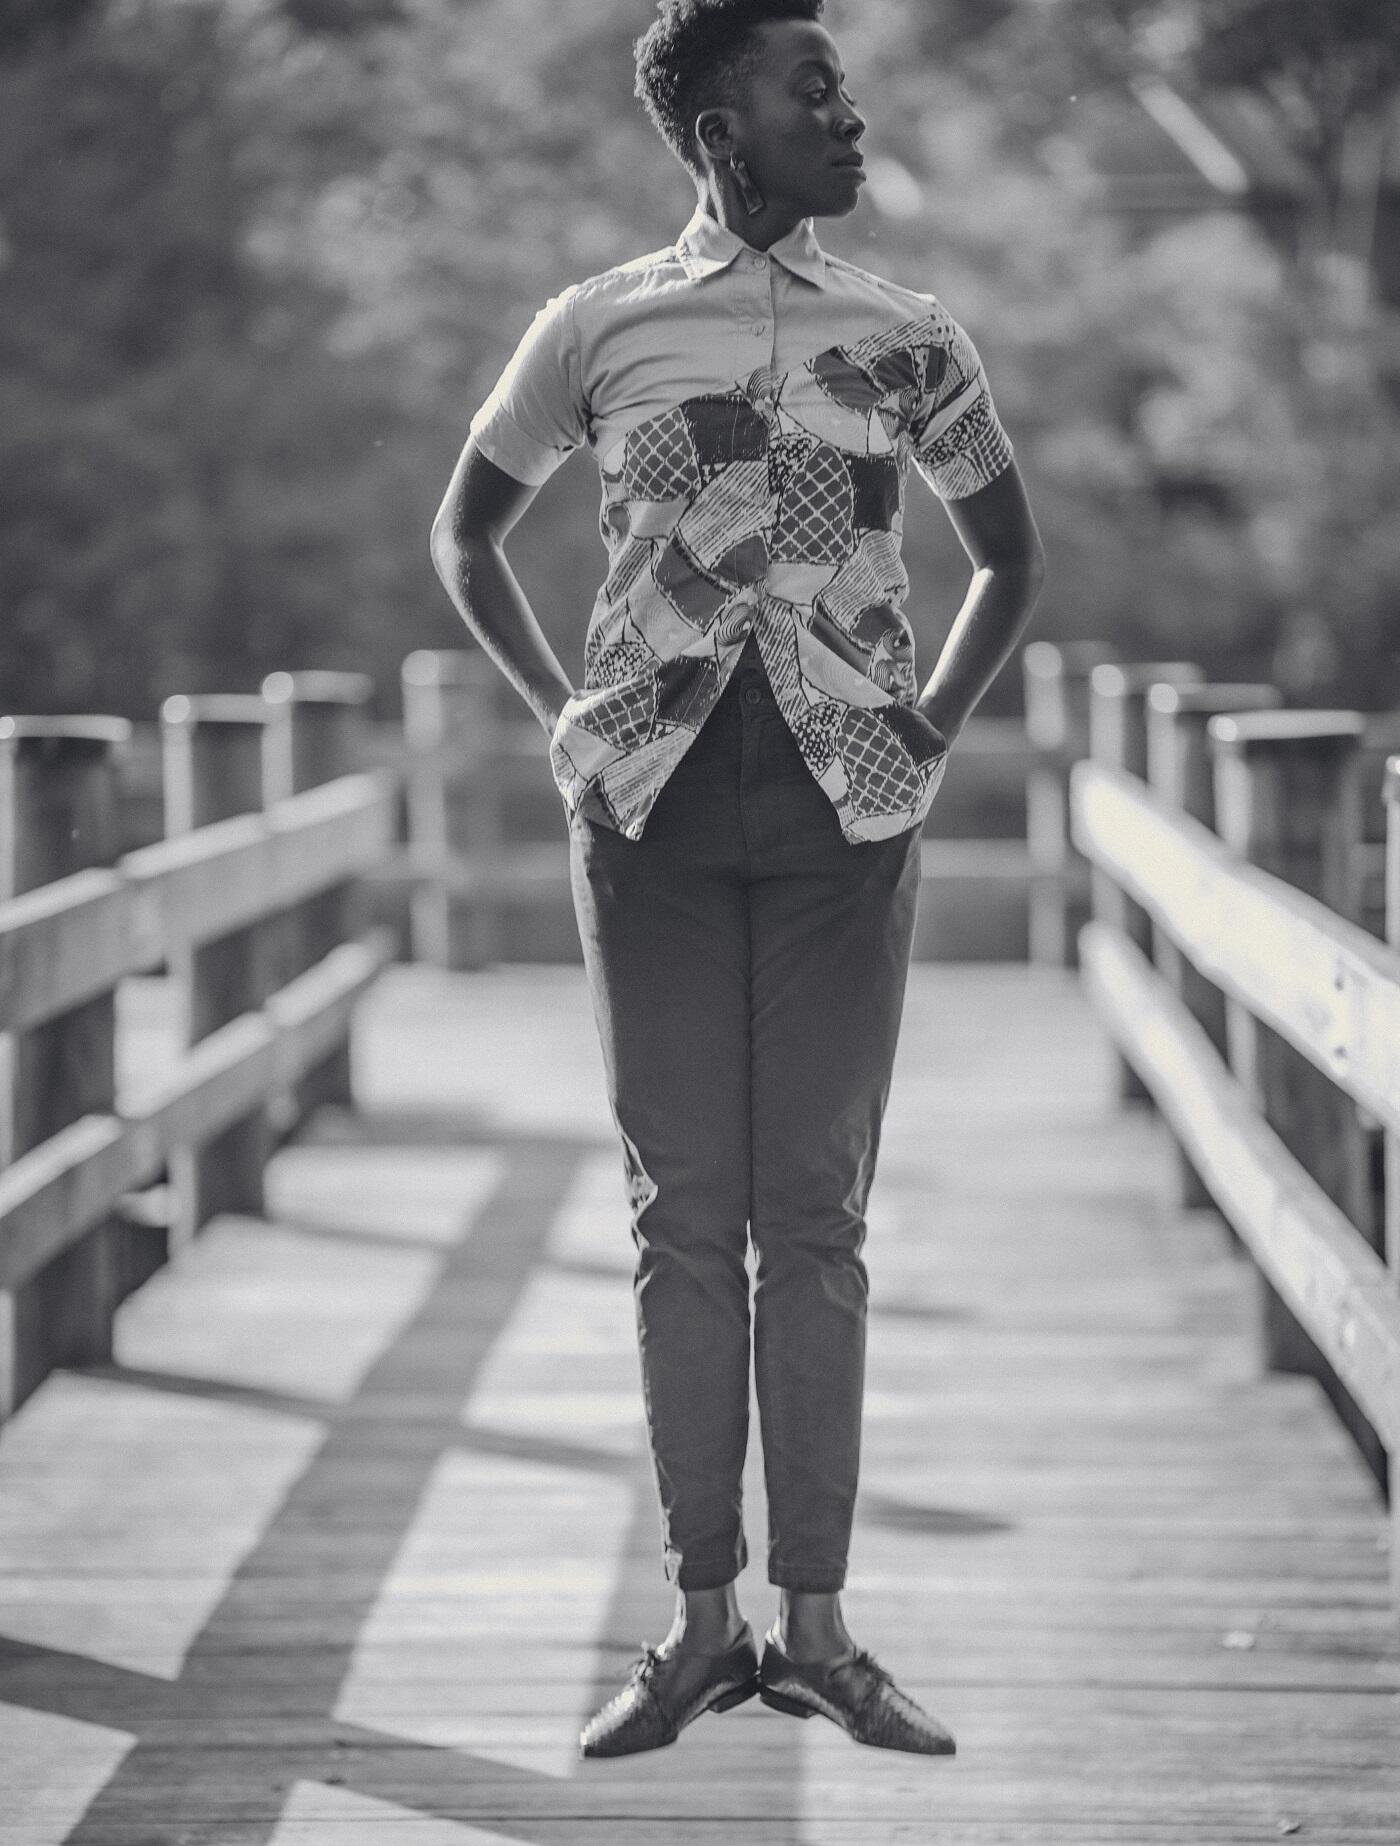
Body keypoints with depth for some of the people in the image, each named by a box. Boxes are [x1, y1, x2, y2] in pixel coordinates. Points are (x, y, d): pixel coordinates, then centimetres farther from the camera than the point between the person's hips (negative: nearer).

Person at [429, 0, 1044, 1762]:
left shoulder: (907, 341, 6)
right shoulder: (596, 328, 4)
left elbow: (1009, 556, 20)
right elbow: (464, 530, 17)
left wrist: (933, 728, 7)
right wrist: (559, 718, 6)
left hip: (844, 814, 1)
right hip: (656, 808, 0)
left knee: (816, 1215, 1)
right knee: (684, 1215, 1)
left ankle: (815, 1627, 5)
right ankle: (700, 1623, 7)